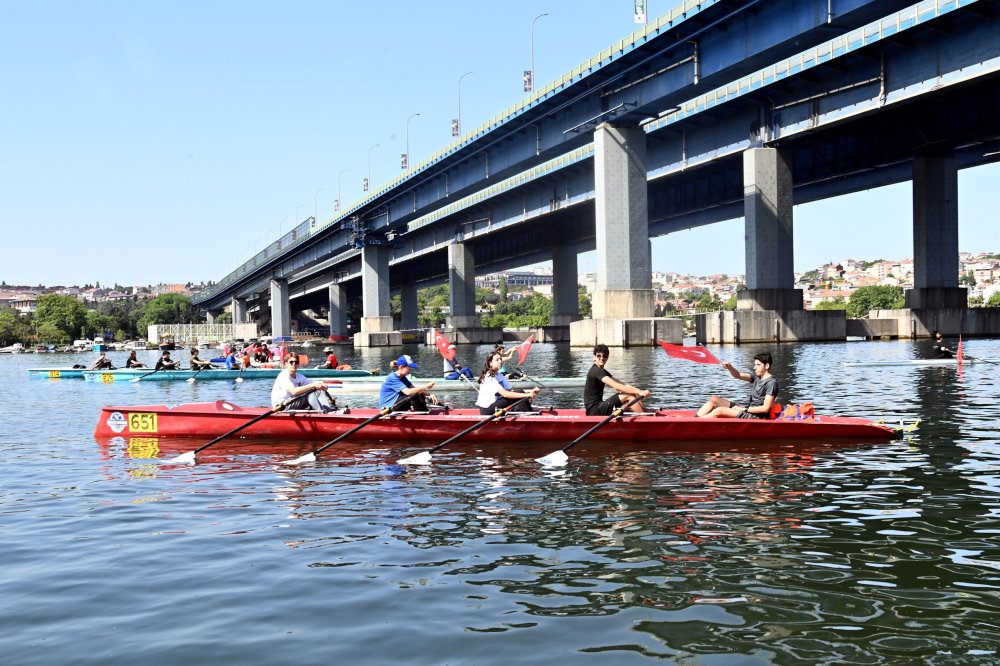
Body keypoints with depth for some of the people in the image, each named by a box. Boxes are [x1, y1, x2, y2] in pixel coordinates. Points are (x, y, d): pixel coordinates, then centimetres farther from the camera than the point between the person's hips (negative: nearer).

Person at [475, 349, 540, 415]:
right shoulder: (489, 377, -17)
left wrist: (529, 392, -14)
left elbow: (511, 390, 3)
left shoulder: (499, 375, 13)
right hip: (487, 410, -9)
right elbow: (505, 394, -27)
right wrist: (527, 395, -30)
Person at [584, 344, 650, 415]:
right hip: (594, 411, -9)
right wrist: (638, 392, -24)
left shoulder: (602, 371, 17)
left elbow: (621, 383, 7)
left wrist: (639, 390, -8)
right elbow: (616, 386, -23)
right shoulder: (596, 371, -14)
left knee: (632, 393, 7)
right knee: (629, 395, -16)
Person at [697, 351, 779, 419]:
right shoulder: (757, 377, 12)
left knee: (719, 411, -24)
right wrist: (730, 367, -16)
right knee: (714, 399, 2)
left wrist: (744, 409, -15)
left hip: (756, 416, -9)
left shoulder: (771, 383, -14)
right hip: (747, 408, 9)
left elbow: (765, 408, -19)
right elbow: (738, 375, 6)